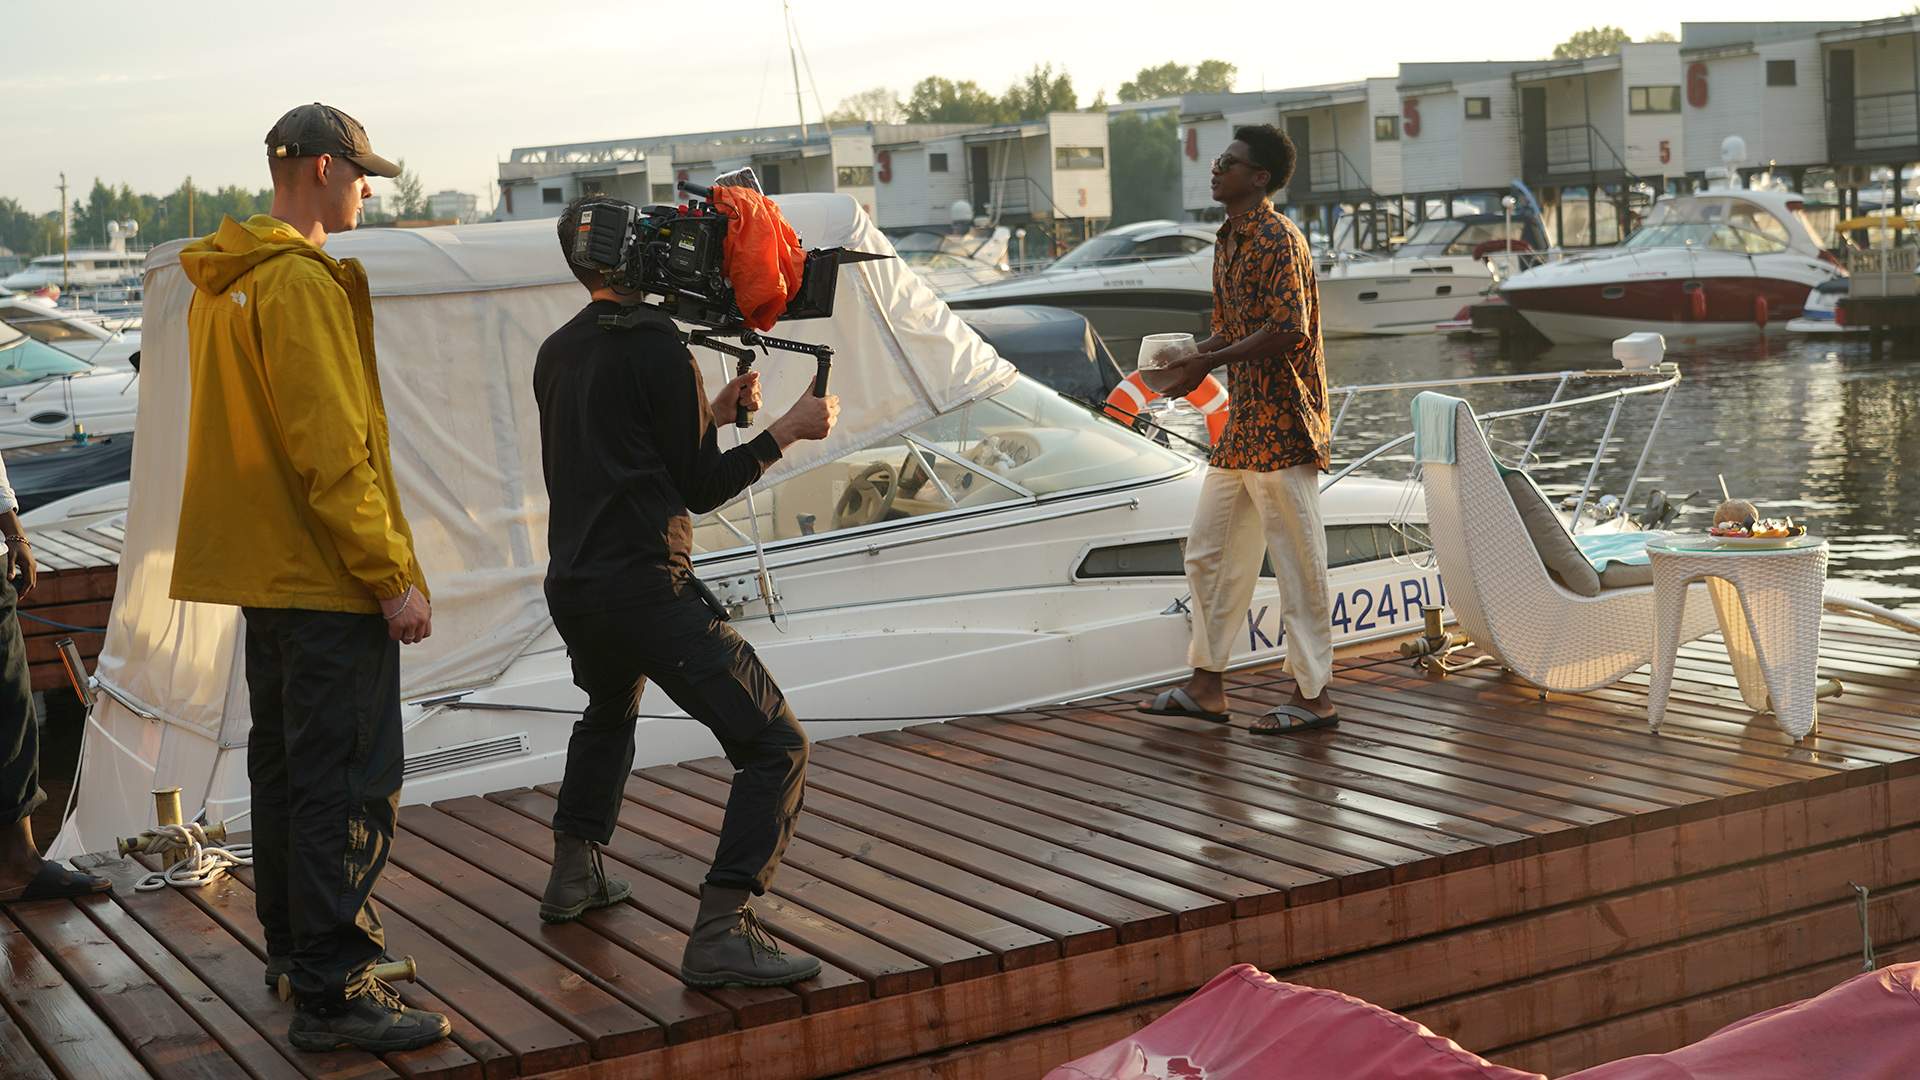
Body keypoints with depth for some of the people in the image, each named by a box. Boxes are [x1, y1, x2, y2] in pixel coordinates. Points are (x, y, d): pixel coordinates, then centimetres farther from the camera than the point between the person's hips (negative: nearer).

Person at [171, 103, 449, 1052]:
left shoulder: (221, 283, 14)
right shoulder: (301, 282, -17)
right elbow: (332, 449, -22)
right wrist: (393, 575, -19)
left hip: (264, 568, 10)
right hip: (325, 578, -10)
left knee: (288, 763, 19)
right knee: (350, 783, -7)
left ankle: (296, 947, 31)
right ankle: (332, 993, -4)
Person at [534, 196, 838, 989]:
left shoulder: (555, 354, 15)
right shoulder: (655, 342, -9)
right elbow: (699, 489, -7)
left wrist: (712, 411, 22)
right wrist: (788, 431, 1)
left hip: (572, 589, 9)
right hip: (647, 589, -9)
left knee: (610, 713, 37)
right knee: (776, 745, -7)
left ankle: (572, 875, 40)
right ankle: (720, 934, -17)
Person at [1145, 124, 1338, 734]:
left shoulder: (1277, 239, -15)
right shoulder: (1230, 239, 16)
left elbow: (1288, 330, -23)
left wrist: (1211, 362, -20)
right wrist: (1189, 359, 6)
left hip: (1280, 427, -10)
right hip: (1243, 423, 10)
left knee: (1297, 560, -2)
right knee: (1208, 550, 13)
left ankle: (1313, 697, 6)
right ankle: (1206, 687, 21)